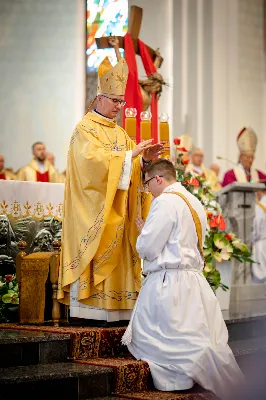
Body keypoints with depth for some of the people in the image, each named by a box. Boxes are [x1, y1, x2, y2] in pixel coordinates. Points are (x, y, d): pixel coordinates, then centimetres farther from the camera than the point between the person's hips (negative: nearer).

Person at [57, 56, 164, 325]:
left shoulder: (119, 133, 18)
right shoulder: (85, 129, -4)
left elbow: (130, 167, 12)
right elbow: (94, 160, -20)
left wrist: (145, 159, -8)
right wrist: (130, 154, -21)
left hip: (116, 211, 7)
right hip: (93, 209, -7)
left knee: (114, 256, 3)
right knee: (91, 255, -10)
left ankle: (113, 310, 5)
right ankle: (83, 310, -8)